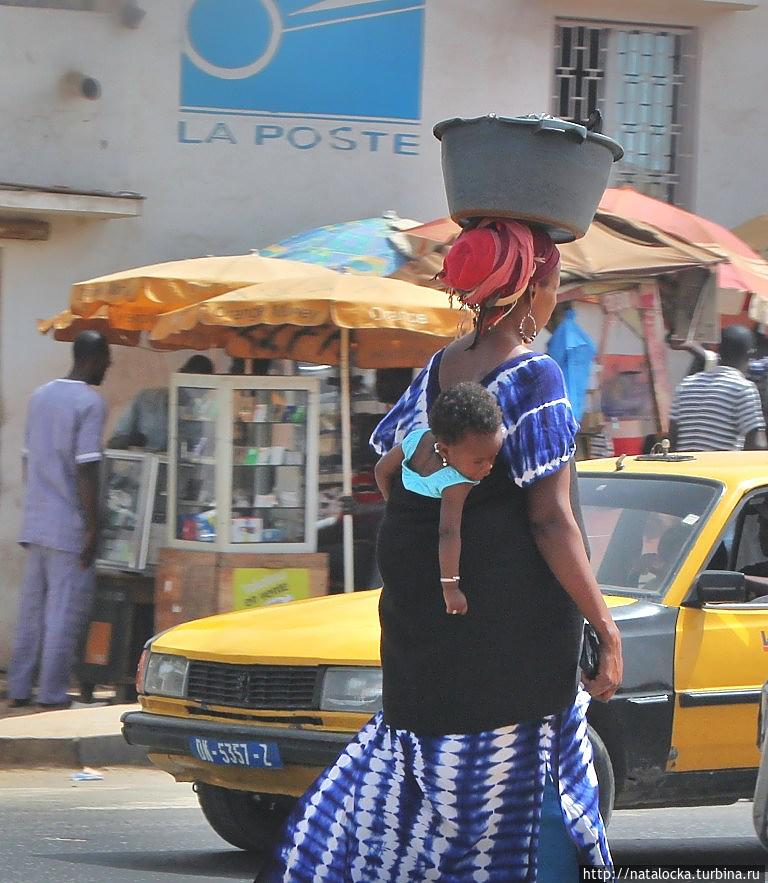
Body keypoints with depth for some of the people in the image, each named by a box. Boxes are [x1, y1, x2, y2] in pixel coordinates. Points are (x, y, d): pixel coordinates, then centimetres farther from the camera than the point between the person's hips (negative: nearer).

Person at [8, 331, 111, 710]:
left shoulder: (40, 396, 13)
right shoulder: (90, 403, -12)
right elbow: (85, 469, -17)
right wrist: (93, 526, -14)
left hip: (36, 522, 8)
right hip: (70, 528, -8)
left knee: (32, 607, 12)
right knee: (65, 611, -3)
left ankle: (19, 690, 14)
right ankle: (52, 694, -3)